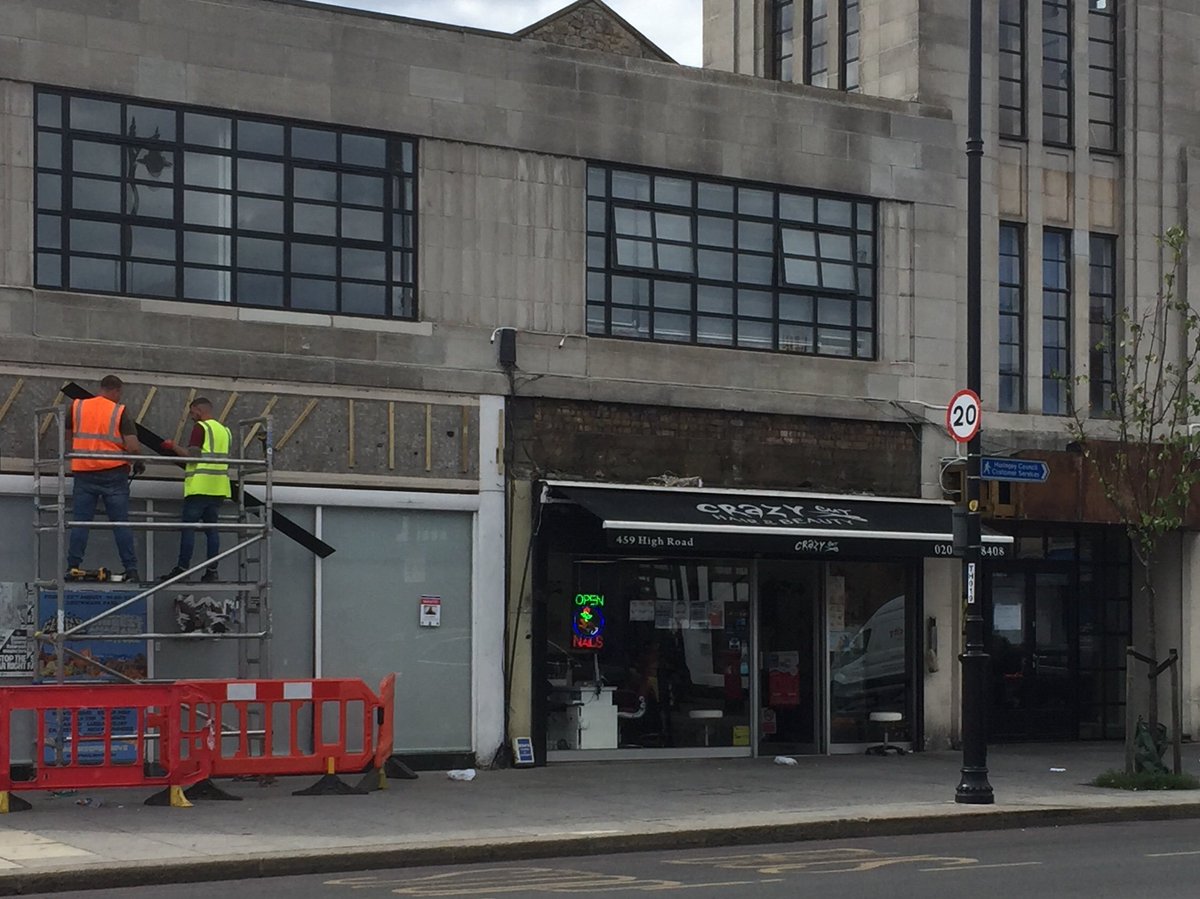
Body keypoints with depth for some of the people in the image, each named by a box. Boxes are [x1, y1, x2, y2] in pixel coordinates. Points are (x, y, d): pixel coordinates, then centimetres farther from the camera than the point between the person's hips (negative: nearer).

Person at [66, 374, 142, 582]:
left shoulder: (77, 407, 5)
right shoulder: (120, 412, -4)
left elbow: (68, 438, 17)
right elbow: (133, 447, -12)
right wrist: (138, 462, 7)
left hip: (83, 473, 2)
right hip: (114, 474, -2)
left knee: (80, 522, 6)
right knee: (121, 524, 2)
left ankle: (74, 567, 1)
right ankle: (131, 569, 0)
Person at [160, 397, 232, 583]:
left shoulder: (200, 428, -6)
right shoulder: (225, 430, 16)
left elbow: (192, 455, -14)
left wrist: (173, 446, -1)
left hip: (200, 486, -7)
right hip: (218, 488, 7)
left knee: (188, 527, -4)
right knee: (211, 528, 7)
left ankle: (183, 567, -7)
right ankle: (212, 570, 3)